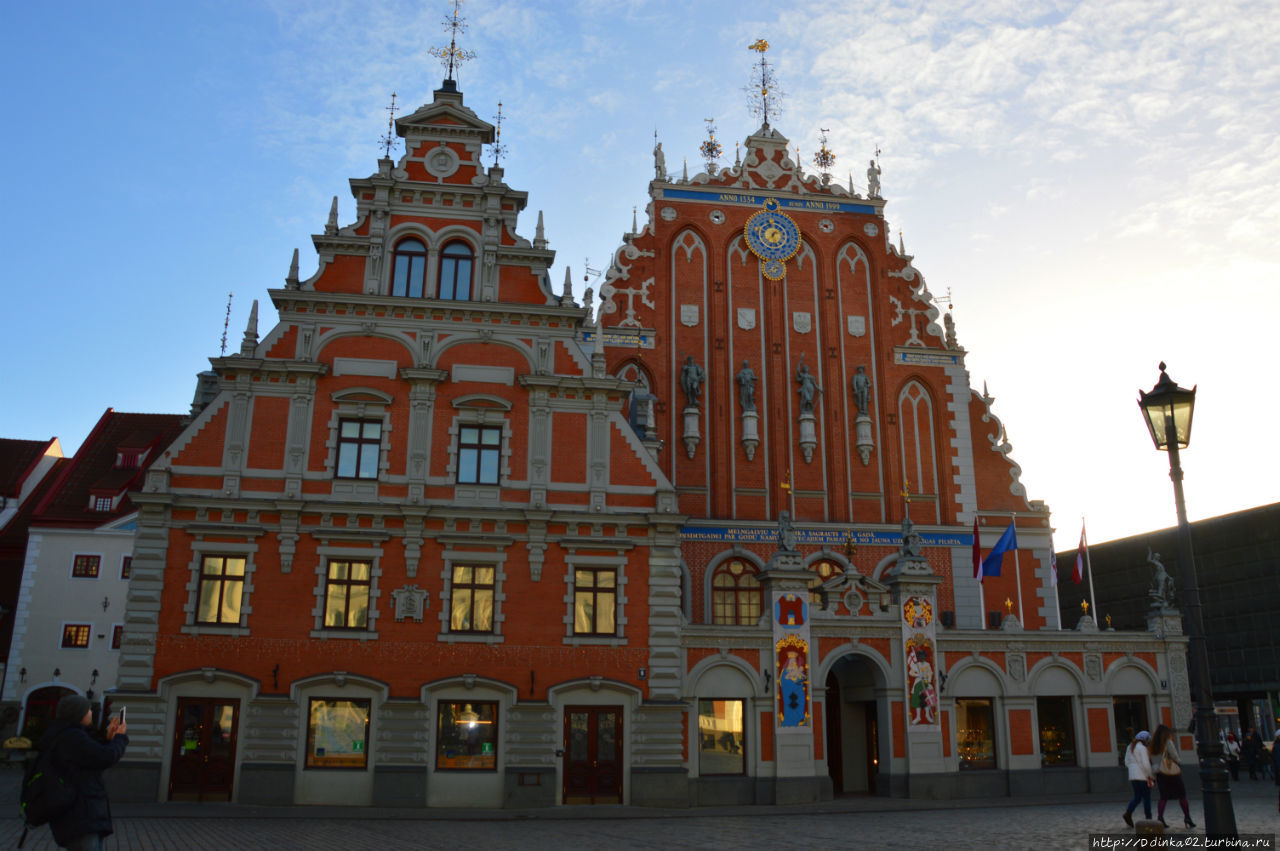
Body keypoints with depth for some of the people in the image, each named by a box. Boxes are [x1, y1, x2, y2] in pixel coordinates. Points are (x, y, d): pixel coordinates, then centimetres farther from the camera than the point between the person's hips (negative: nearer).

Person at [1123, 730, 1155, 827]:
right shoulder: (1142, 748, -12)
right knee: (1146, 797, 5)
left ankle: (1128, 813, -9)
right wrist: (1150, 776, -7)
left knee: (1137, 797, 9)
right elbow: (1146, 764, -17)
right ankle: (1148, 819, 9)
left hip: (1132, 776, 7)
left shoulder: (1130, 747, 12)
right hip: (1143, 776, -7)